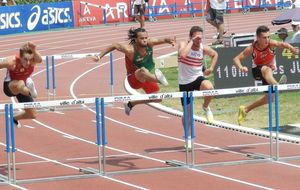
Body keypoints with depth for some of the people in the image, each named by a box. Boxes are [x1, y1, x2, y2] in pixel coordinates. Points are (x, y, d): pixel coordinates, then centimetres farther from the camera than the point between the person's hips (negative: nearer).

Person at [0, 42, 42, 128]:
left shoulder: (33, 61, -28)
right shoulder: (12, 62, -33)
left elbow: (39, 60, -52)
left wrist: (34, 51, -72)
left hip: (22, 88, 4)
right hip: (9, 87, -4)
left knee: (32, 115, 8)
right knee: (20, 84, -41)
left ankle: (14, 119, 33)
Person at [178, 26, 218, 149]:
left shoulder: (203, 48, -4)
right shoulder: (184, 44, -13)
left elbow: (215, 54, 19)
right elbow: (182, 54, -39)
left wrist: (211, 67, 5)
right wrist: (192, 41, -30)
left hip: (198, 78, 1)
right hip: (185, 82, -1)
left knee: (209, 87, -35)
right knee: (187, 111, 7)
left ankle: (206, 107, -3)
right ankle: (188, 138, 28)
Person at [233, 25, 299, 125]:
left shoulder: (271, 44, -22)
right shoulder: (252, 48, -21)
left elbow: (281, 44, -44)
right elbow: (236, 59, -17)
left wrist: (291, 48, -67)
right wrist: (240, 67, -40)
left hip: (269, 71, 4)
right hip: (257, 71, -4)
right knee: (266, 69, -38)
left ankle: (245, 109, 18)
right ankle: (276, 85, -70)